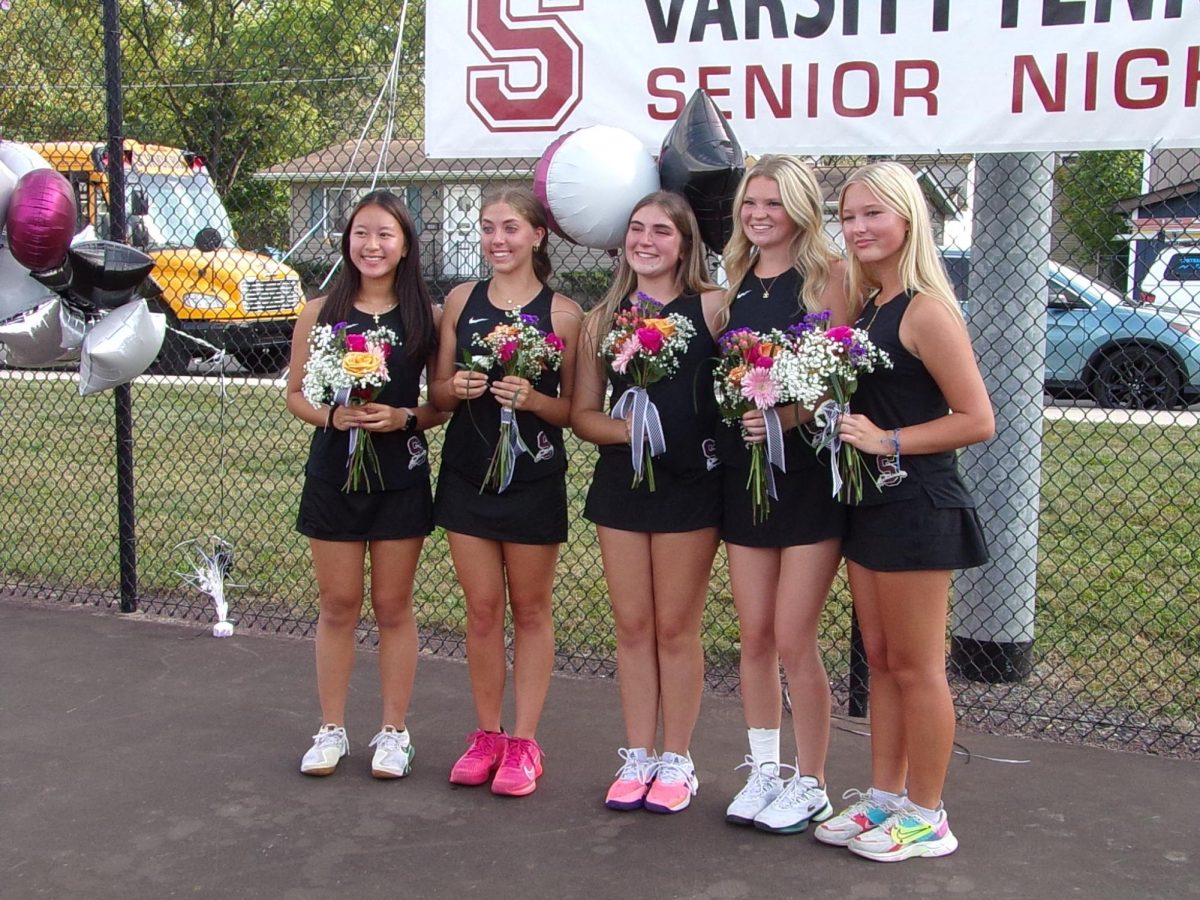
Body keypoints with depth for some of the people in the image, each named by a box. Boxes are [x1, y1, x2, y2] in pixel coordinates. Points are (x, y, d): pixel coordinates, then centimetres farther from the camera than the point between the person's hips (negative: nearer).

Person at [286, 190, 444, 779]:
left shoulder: (425, 316, 0)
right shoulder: (319, 313, 2)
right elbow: (296, 394, 5)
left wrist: (405, 417, -17)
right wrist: (331, 415, -14)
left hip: (401, 476, -1)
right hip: (333, 472, 1)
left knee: (393, 606, 8)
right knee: (337, 606, 9)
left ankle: (394, 731, 20)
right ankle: (331, 729, 22)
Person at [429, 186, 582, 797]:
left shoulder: (561, 312, -4)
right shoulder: (461, 300, 5)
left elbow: (575, 407, -3)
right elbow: (438, 394, 9)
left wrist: (533, 399, -22)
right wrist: (458, 387, -13)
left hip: (535, 477, -3)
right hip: (467, 472, 3)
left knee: (530, 609, 8)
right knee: (482, 609, 8)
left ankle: (524, 742, 17)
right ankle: (486, 735, 21)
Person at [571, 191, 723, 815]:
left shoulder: (712, 308, -5)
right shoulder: (603, 319, 8)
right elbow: (582, 413, 6)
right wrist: (624, 428, -10)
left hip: (691, 483, -4)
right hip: (620, 482, 4)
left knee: (676, 627, 5)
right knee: (632, 625, 10)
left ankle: (677, 762, 19)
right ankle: (637, 757, 22)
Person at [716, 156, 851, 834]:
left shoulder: (827, 273, -5)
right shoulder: (737, 281, 13)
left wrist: (791, 414, -26)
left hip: (810, 471, -5)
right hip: (744, 472, 6)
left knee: (794, 639, -4)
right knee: (755, 636, 10)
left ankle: (811, 785, 13)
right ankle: (764, 772, 24)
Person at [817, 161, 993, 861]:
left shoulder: (926, 310, -16)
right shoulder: (866, 305, 11)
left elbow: (977, 420, -18)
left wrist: (886, 441, -20)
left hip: (917, 507, -9)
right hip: (870, 502, 9)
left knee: (916, 668, 3)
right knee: (882, 661, 16)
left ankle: (927, 819, 16)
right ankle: (885, 798, 28)